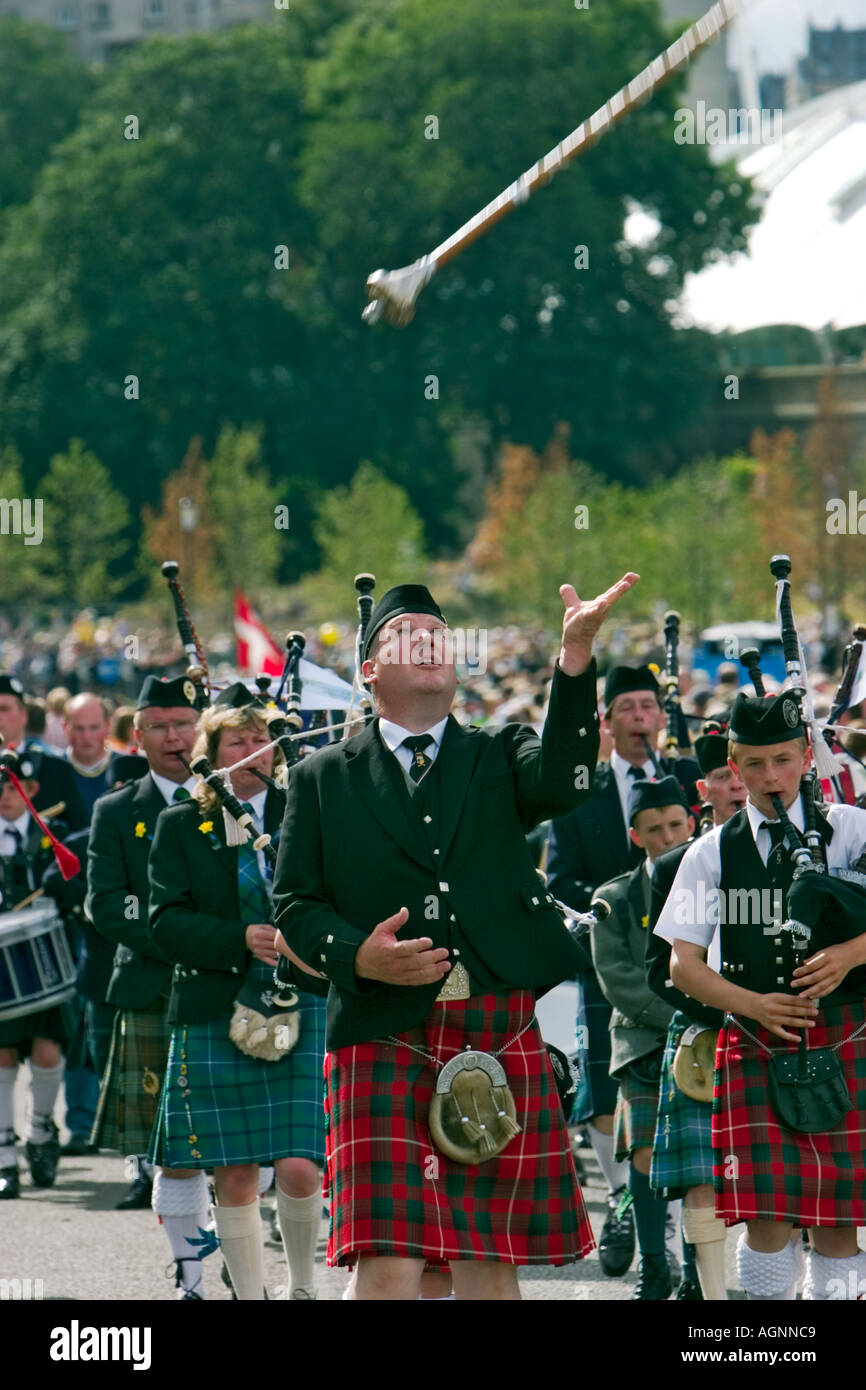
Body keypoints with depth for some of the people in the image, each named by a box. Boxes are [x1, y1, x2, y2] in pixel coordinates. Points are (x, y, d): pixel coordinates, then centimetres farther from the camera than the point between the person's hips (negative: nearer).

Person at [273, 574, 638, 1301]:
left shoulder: (499, 757, 14)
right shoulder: (323, 779, 13)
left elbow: (562, 782, -9)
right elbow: (296, 905, 9)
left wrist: (576, 657, -22)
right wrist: (357, 955, -12)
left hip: (500, 1036, 2)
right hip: (385, 1039, -2)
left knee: (492, 1262, 5)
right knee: (390, 1264, -11)